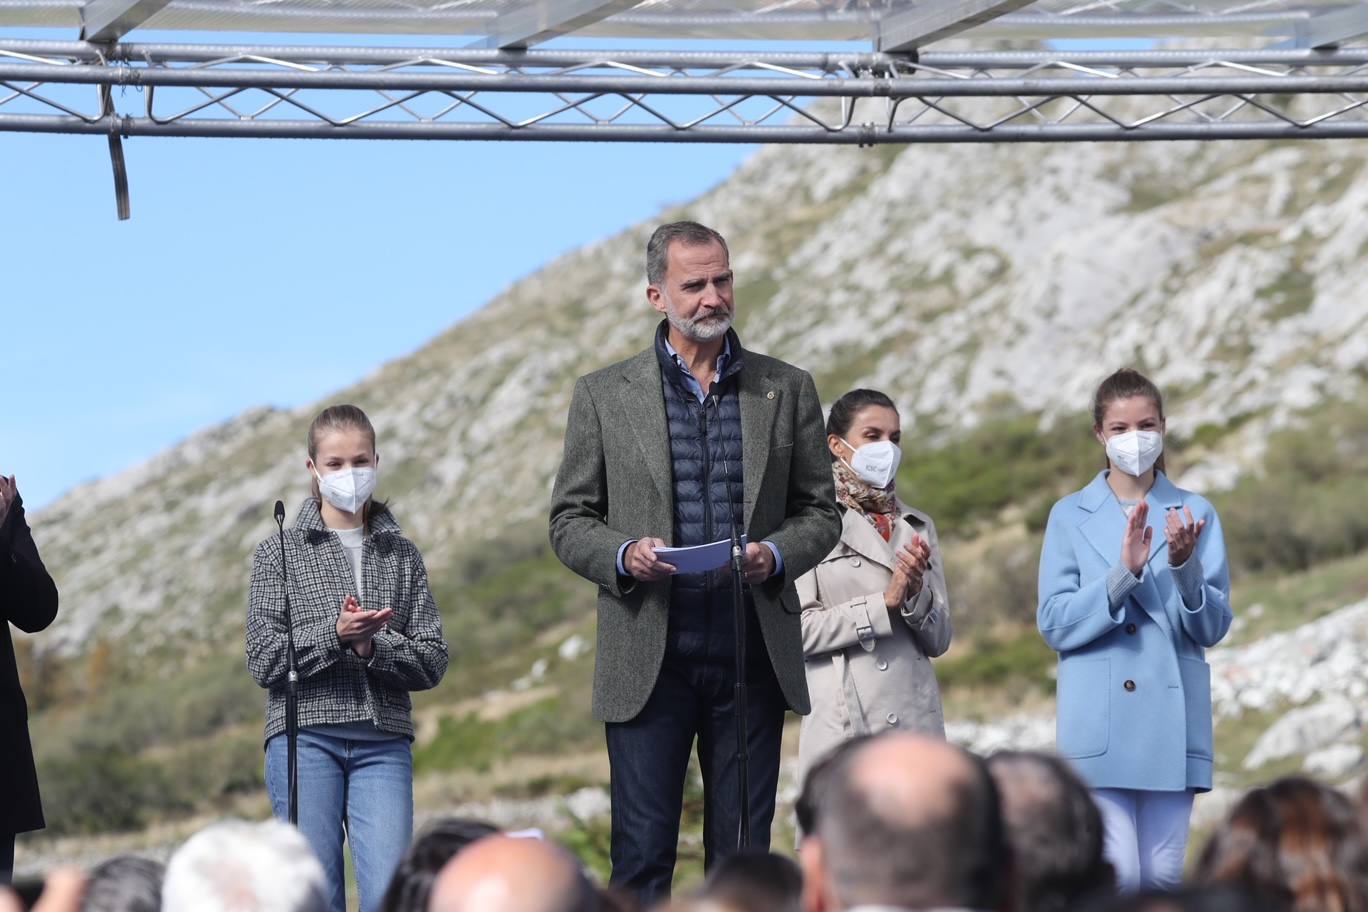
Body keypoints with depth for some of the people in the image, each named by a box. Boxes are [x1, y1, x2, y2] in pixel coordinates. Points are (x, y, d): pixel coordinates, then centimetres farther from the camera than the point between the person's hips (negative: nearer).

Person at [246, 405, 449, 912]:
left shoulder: (402, 556, 14)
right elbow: (264, 660, 0)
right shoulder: (280, 553, 8)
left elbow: (432, 661, 7)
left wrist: (374, 647, -11)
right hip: (305, 736, -1)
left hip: (383, 742, 2)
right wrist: (334, 636, -15)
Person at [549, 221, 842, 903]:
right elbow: (569, 521, 7)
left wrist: (775, 554, -10)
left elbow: (820, 512, 11)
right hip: (648, 660, -1)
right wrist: (623, 556, -14)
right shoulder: (603, 396, 5)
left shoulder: (787, 389, 9)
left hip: (752, 658, 2)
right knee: (642, 857, -4)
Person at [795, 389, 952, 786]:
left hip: (916, 720, 4)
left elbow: (938, 640, 13)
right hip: (843, 725, -4)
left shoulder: (918, 527, 16)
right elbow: (799, 629, -8)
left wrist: (917, 594, -6)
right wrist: (884, 603, -11)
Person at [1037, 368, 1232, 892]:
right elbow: (1054, 625, -1)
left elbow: (1212, 628, 2)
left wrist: (1185, 565, -17)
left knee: (1162, 877, 4)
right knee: (1117, 876, -10)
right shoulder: (1070, 517, 6)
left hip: (1171, 720, 2)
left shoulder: (1195, 514, 7)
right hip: (1098, 723, -1)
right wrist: (1123, 573, -15)